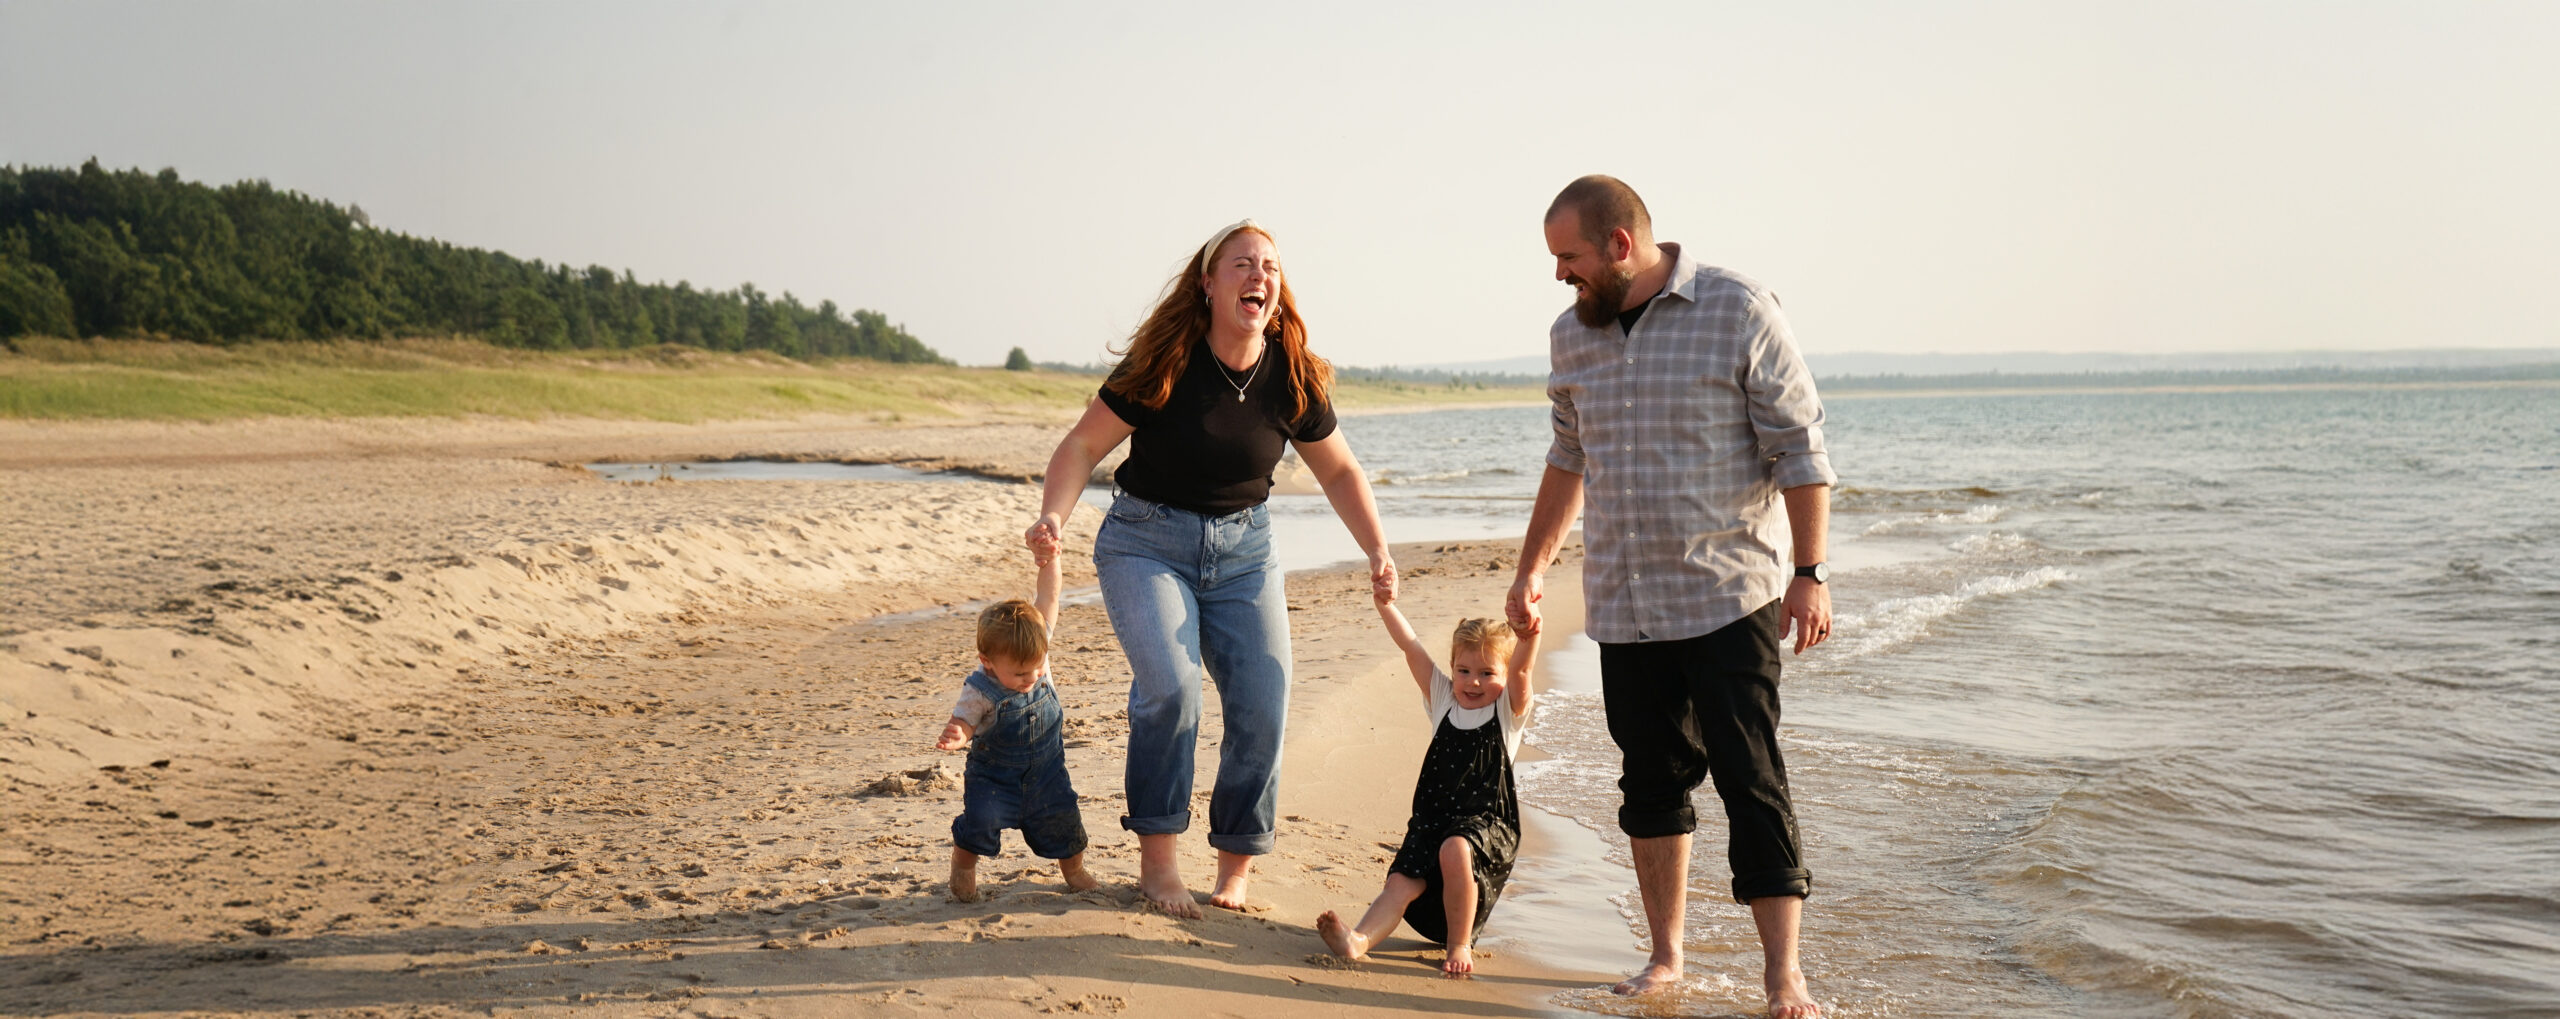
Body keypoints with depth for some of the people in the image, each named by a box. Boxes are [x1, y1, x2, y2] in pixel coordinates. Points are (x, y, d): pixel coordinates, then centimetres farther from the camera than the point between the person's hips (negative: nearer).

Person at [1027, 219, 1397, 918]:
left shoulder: (1295, 380, -5)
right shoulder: (1162, 364, -15)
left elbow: (1339, 472, 9)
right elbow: (1084, 445, -9)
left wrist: (1378, 553, -2)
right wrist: (1054, 516, -26)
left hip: (1243, 549, 3)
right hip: (1146, 542, -3)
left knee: (1263, 706, -8)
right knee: (1170, 689, -23)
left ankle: (1235, 868, 11)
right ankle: (1156, 860, -7)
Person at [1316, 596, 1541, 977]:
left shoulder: (1508, 710, 3)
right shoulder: (1442, 699, 13)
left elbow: (1522, 667, -17)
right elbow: (1411, 647, 2)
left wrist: (1528, 633, -38)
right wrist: (1385, 602, -10)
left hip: (1488, 824, -4)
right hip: (1433, 819, 4)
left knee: (1455, 848, -33)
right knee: (1403, 881, -18)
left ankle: (1460, 944, -17)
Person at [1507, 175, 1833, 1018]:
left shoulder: (1738, 311, -7)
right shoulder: (1572, 335, 9)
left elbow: (1799, 450, -8)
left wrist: (1810, 575, -14)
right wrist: (1532, 568, 22)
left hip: (1729, 595, -5)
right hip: (1622, 603, 5)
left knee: (1751, 782, -5)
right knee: (1652, 780, 10)